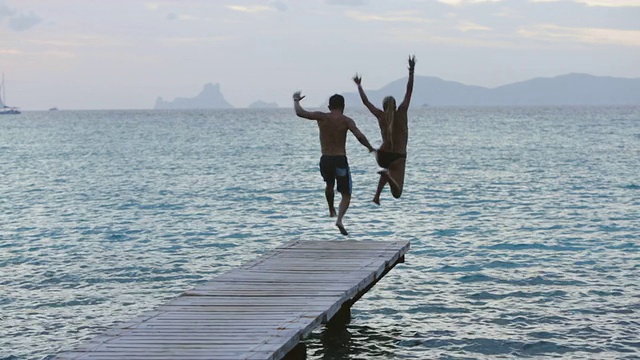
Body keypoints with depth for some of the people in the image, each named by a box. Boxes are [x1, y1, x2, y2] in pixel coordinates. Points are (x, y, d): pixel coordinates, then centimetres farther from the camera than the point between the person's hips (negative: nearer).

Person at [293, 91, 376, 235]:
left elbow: (300, 113, -3)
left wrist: (296, 100, 16)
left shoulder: (321, 117, -1)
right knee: (346, 195, 8)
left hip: (325, 160, 3)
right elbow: (360, 136, -18)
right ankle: (339, 219, -15)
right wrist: (370, 148, -2)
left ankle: (331, 210, 51)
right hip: (340, 160, -3)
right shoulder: (346, 120, -6)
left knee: (329, 185, 34)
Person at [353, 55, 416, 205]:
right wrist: (411, 71, -7)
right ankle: (388, 176, -39)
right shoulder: (401, 113, -5)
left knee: (388, 169, 41)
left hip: (382, 156, 4)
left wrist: (359, 86, 24)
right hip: (398, 157, -4)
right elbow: (409, 92, -7)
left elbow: (366, 102, 11)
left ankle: (377, 196, 22)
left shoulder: (380, 116, 0)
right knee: (396, 193, -6)